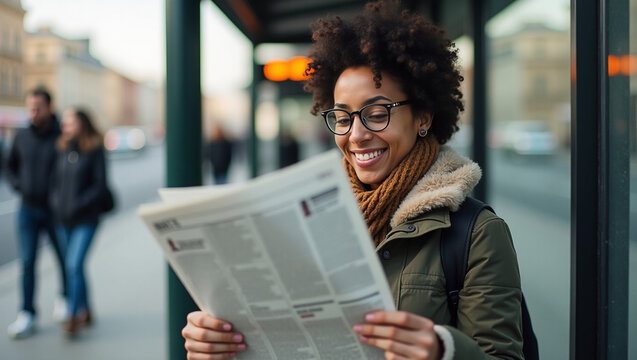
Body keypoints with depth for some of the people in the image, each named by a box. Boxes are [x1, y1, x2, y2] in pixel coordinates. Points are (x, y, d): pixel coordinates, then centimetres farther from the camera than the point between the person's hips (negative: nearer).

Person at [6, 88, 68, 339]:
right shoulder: (22, 137, 3)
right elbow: (10, 166, 17)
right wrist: (18, 185, 1)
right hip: (27, 209, 2)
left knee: (64, 259, 11)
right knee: (27, 262, -1)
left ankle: (64, 298, 36)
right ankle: (27, 316, 4)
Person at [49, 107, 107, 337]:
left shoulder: (95, 150, -6)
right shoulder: (62, 149, 7)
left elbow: (100, 186, -8)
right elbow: (55, 180, 14)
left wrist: (78, 206, -13)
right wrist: (56, 204, -1)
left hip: (86, 220, -5)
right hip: (63, 219, 5)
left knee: (74, 264, -13)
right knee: (72, 266, 11)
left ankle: (73, 318, -7)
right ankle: (85, 311, 26)